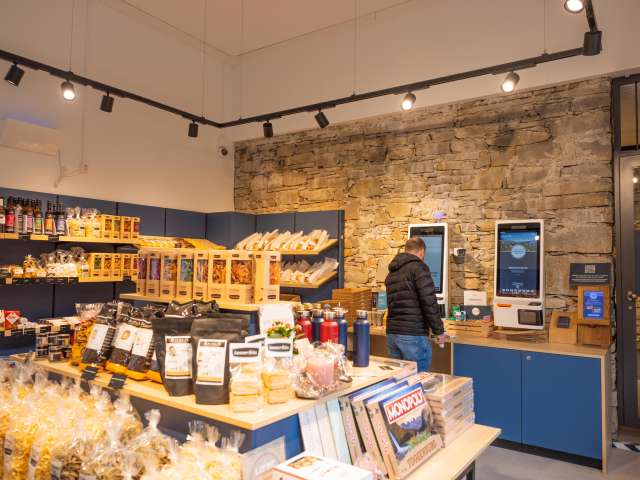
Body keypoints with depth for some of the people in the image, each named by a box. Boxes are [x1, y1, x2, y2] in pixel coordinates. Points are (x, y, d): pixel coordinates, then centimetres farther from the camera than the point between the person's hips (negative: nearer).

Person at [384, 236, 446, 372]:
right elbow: (429, 302, -15)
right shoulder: (418, 267, -7)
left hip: (392, 333, 7)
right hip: (413, 334, -7)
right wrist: (438, 330, -5)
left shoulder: (392, 273, 17)